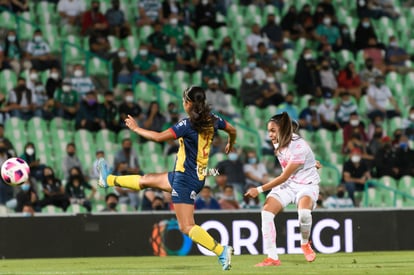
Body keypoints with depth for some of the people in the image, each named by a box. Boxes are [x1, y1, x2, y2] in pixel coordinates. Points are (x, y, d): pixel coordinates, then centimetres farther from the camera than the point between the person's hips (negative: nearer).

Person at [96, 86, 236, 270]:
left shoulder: (188, 125, -23)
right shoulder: (212, 120, 0)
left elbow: (158, 137, -25)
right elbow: (232, 130, 17)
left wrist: (136, 128, -10)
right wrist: (230, 144, 41)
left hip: (185, 179, -9)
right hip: (198, 177, 9)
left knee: (187, 227, -7)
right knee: (146, 180, 28)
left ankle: (222, 251, -16)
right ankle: (109, 180, 46)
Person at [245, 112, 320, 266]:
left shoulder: (299, 147, -26)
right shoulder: (278, 143, -2)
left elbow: (284, 177, -23)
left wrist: (259, 190, -22)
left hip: (306, 184, -7)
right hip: (287, 185, 7)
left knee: (304, 212, -36)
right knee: (266, 211, -17)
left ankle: (305, 243, -4)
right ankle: (272, 258, -15)